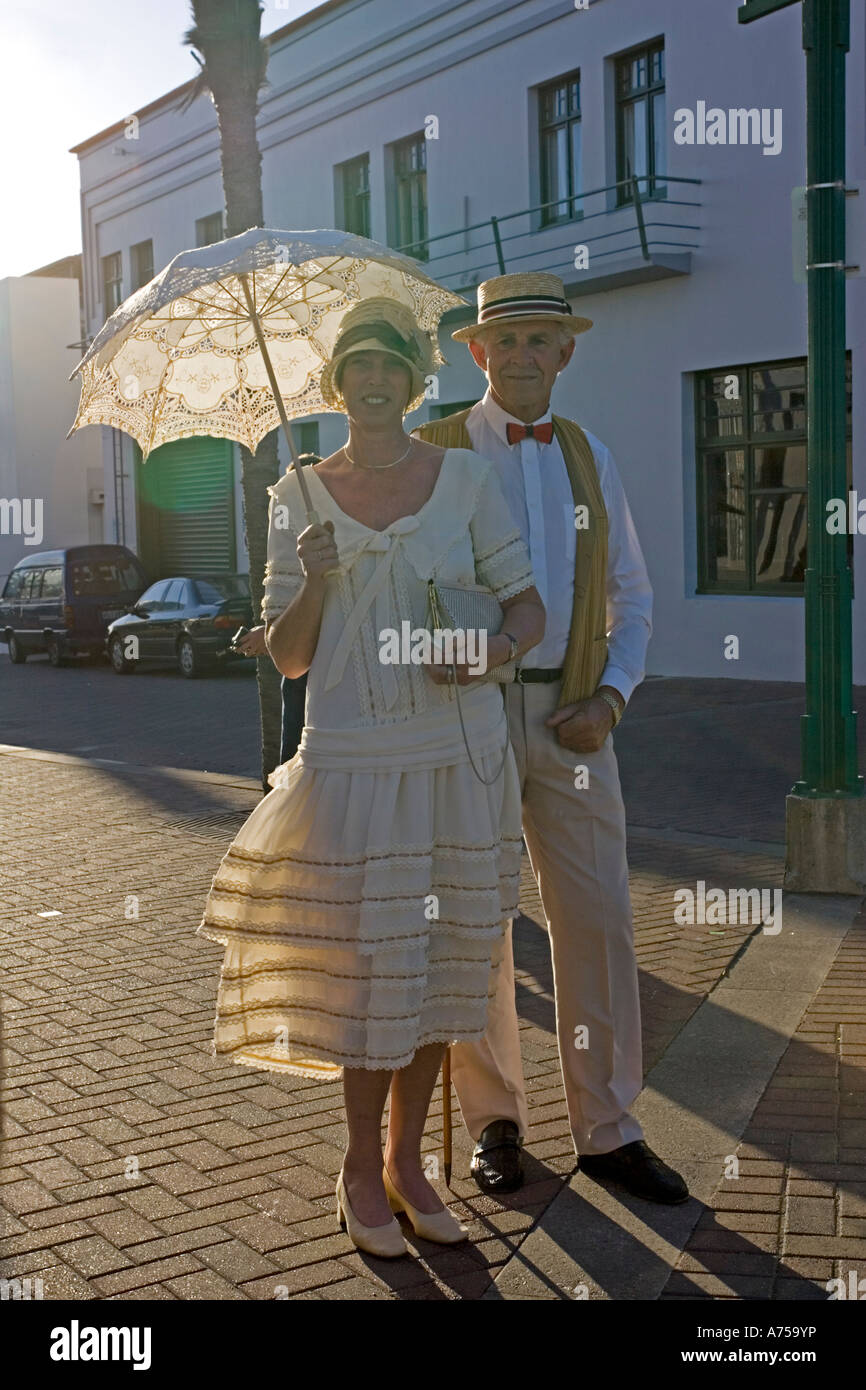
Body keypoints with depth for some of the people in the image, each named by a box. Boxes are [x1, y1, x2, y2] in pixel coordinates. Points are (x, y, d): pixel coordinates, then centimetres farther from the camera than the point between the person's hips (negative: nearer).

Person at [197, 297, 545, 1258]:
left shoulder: (465, 477, 3)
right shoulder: (298, 498, 3)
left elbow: (529, 607, 4)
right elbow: (287, 657, 3)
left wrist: (494, 649, -17)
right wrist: (314, 583, -15)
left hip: (462, 756, 2)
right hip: (352, 760, -1)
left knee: (441, 964, 9)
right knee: (371, 969, 0)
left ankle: (403, 1163, 27)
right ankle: (361, 1172, 22)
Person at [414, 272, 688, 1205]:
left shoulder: (587, 457, 11)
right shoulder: (431, 457, 0)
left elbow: (631, 597, 15)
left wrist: (611, 697, -2)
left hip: (570, 719, 3)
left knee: (598, 923, 1)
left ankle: (606, 1132, 15)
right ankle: (494, 1119, 23)